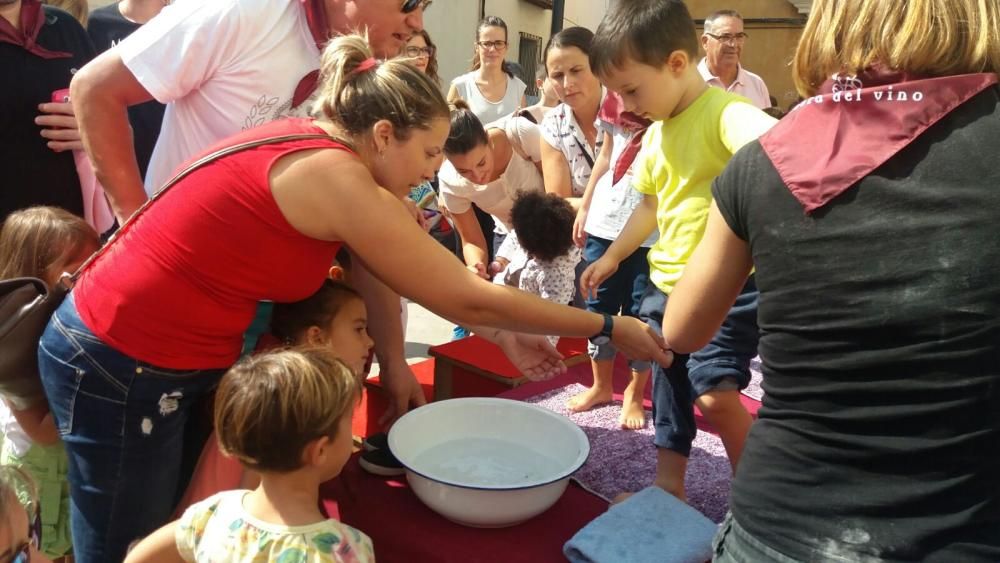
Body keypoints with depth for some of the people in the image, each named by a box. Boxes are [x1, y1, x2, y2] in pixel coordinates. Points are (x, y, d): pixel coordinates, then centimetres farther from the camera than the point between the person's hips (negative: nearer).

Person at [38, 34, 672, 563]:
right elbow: (467, 299, -21)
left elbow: (376, 272, 6)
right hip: (120, 367, -8)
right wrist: (612, 328, -11)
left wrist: (503, 334, 5)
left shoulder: (312, 146, 2)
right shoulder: (333, 176, -25)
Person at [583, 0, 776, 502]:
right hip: (666, 283, 9)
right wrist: (612, 257, 25)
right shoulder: (654, 135, 10)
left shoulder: (725, 113, -18)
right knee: (669, 389, 16)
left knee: (715, 392, -15)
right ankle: (668, 484, 34)